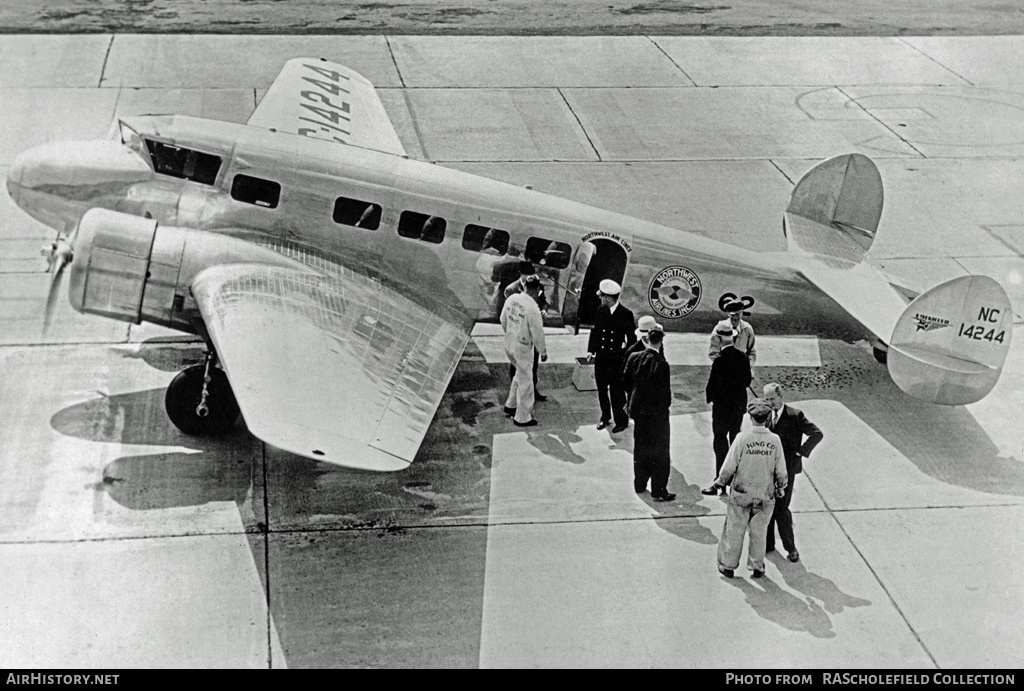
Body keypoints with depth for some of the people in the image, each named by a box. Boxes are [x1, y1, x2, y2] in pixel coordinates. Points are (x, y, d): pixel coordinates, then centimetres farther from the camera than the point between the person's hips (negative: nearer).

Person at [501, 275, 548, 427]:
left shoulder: (511, 299, -4)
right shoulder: (532, 308, -25)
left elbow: (503, 320, 10)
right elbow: (537, 333, -18)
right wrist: (543, 352, -4)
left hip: (509, 345, 7)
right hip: (523, 348, -7)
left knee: (520, 374, 28)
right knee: (525, 382, 8)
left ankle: (510, 406, 38)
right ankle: (522, 417, 20)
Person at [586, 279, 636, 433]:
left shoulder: (626, 314, -13)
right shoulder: (601, 310, 1)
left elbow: (632, 339, -8)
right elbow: (595, 331, 10)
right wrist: (591, 350, -2)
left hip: (617, 361, -5)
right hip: (601, 358, 5)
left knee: (616, 393, 2)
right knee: (601, 390, 15)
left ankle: (621, 421, 18)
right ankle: (605, 417, 33)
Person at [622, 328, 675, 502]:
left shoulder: (634, 357, -5)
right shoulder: (661, 364, -22)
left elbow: (625, 382, 3)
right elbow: (665, 392, -19)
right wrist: (666, 405, -2)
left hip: (638, 409, 5)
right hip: (657, 412, -5)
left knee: (640, 448, 19)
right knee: (660, 452, 5)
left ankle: (640, 484, 29)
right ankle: (659, 490, 7)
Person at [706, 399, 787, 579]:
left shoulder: (742, 438, -18)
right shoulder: (774, 440, -11)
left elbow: (729, 467, -13)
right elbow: (781, 471, -4)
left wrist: (720, 482, 6)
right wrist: (780, 488, 15)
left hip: (741, 493, -1)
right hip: (765, 496, 2)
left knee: (735, 530, 13)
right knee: (758, 532, 17)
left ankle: (728, 565, 26)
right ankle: (757, 567, 28)